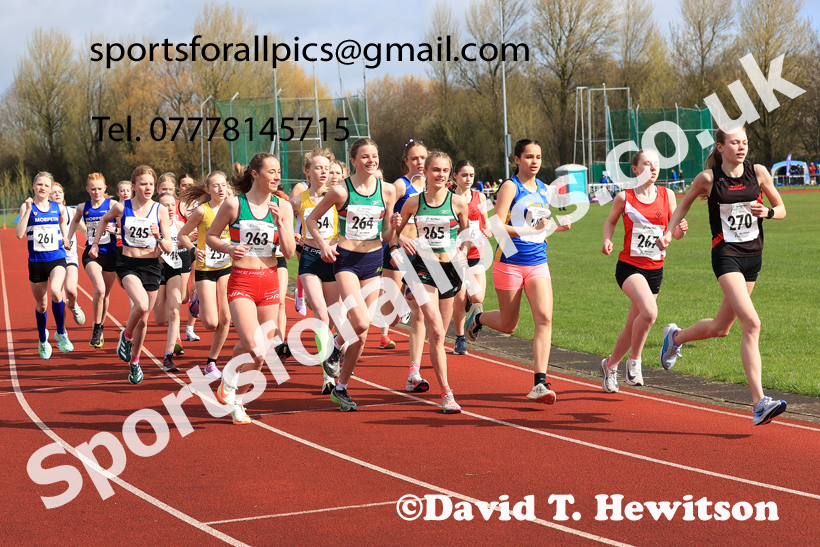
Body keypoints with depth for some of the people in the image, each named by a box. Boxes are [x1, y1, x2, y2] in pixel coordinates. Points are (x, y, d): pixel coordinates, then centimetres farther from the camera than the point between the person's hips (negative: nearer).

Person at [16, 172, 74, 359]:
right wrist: (28, 210, -18)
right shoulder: (27, 207, -1)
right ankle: (43, 341, 34)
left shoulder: (59, 208, 5)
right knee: (41, 304, 10)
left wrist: (65, 238, 8)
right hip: (36, 261, 0)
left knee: (55, 291, -28)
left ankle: (61, 333, -9)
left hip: (57, 259, 0)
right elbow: (19, 234, -14)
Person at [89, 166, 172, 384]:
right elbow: (104, 219, 20)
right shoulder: (121, 208, -4)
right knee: (141, 305, -28)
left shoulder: (160, 210, -3)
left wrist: (158, 236, -22)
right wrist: (95, 243, 18)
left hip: (151, 266, 2)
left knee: (143, 319, 9)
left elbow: (168, 249, -3)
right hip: (128, 264, -2)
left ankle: (134, 363, 29)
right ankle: (126, 336, 2)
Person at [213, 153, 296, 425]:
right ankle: (229, 381, 9)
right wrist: (228, 248, -15)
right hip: (242, 282, -4)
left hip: (269, 281, 4)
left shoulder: (283, 206, 3)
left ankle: (237, 401, 26)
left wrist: (280, 222, -13)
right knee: (255, 348, -21)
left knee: (261, 350, 6)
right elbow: (210, 236, 5)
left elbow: (289, 252, 1)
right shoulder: (234, 204, -5)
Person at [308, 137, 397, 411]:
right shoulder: (341, 190, -7)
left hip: (373, 260, 4)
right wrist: (323, 244, -12)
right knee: (361, 322, -23)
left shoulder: (387, 190, 3)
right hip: (346, 259, -4)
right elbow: (312, 219, 3)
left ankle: (341, 389, 16)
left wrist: (393, 227, -12)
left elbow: (386, 234, 10)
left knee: (361, 333, 3)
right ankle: (334, 346, 10)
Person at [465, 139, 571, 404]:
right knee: (508, 325, 6)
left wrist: (557, 227, 7)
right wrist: (531, 230, -26)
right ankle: (477, 318, 41)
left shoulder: (544, 189, 12)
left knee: (544, 318, -12)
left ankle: (540, 383, -13)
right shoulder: (510, 187, -8)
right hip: (510, 263, -5)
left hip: (538, 264, 5)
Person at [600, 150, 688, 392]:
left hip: (655, 269, 4)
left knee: (633, 326, 10)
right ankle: (634, 361, -7)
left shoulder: (667, 195, 3)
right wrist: (607, 240, -7)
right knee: (649, 312, -28)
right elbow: (611, 221, 13)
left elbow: (675, 233, 9)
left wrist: (681, 229, -14)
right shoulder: (624, 196, -4)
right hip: (629, 265, -4)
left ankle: (611, 364, 35)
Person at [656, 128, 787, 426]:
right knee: (751, 323, -21)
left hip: (753, 255, 5)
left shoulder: (758, 172, 1)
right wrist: (668, 231, 6)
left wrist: (767, 212, -11)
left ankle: (676, 336, 46)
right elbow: (685, 203, 13)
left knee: (721, 327, 14)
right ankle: (759, 403, -22)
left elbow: (781, 208, 10)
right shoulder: (708, 178, -6)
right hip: (726, 255, -5)